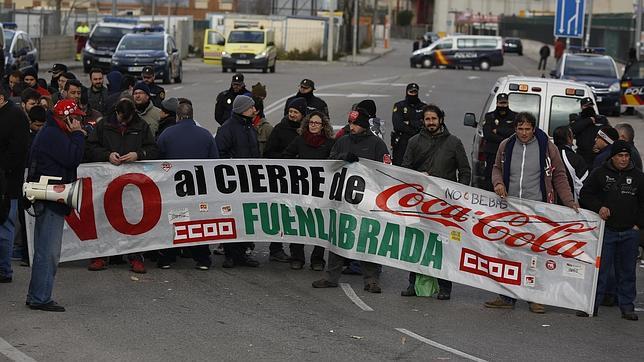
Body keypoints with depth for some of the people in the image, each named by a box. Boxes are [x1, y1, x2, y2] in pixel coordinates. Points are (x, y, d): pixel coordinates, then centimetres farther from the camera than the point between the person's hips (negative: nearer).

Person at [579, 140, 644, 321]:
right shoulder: (600, 173, 2)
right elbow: (586, 194, 6)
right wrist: (598, 207, -9)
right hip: (606, 230, -2)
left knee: (627, 271, 7)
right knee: (600, 269, -2)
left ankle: (627, 307, 14)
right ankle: (592, 304, 4)